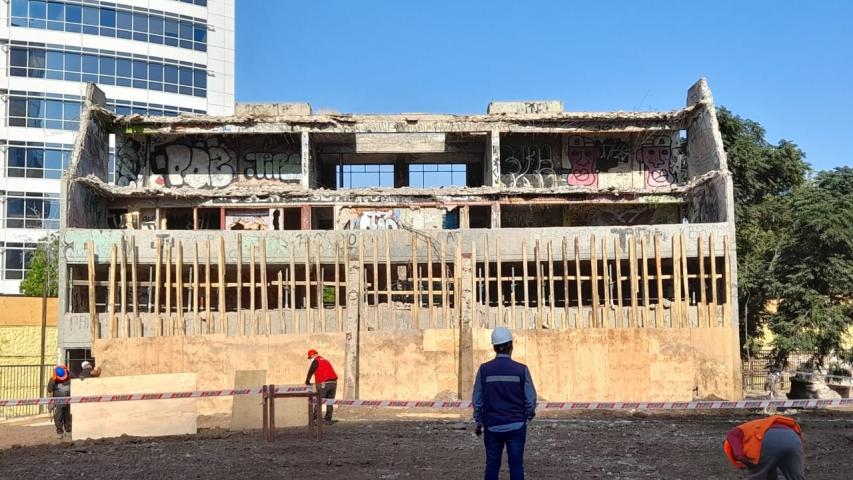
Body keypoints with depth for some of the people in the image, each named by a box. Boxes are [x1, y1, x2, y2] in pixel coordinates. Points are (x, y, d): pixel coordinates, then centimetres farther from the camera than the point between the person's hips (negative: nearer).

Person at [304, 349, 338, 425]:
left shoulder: (316, 361, 3)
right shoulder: (326, 361, 27)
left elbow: (310, 372, 3)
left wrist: (307, 382, 16)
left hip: (324, 384, -7)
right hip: (333, 382, 7)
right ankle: (328, 419, 8)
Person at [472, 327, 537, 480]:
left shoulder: (484, 369, -4)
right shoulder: (521, 370, -7)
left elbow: (477, 399, 2)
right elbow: (530, 399, -4)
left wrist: (479, 422, 14)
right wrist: (528, 416, 14)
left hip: (492, 426, 1)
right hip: (516, 425, -1)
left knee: (492, 464, 8)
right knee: (516, 464, 5)